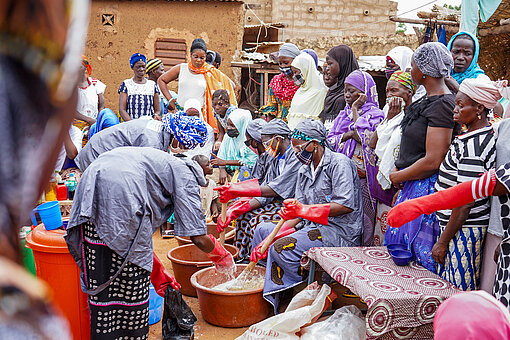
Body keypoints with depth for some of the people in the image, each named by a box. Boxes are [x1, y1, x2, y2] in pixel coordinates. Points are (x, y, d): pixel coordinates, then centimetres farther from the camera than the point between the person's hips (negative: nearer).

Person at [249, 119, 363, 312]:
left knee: (282, 248, -27)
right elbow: (297, 212, 10)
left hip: (341, 232, -9)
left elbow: (346, 205, -21)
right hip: (312, 226, 9)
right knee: (263, 229, 7)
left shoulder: (339, 163, -9)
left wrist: (305, 209, -25)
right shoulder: (304, 170, 16)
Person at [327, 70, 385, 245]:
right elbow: (330, 140, 12)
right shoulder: (343, 114, 20)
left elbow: (365, 137, -16)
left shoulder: (375, 114, 1)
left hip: (362, 176, -5)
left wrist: (356, 111, -6)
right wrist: (347, 135, -6)